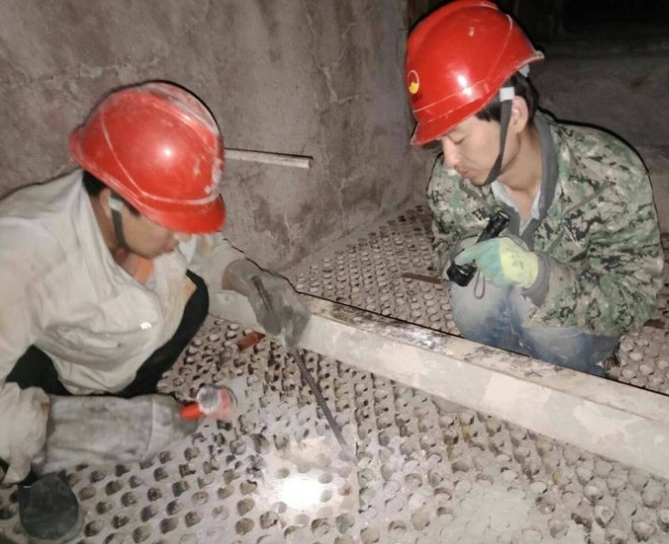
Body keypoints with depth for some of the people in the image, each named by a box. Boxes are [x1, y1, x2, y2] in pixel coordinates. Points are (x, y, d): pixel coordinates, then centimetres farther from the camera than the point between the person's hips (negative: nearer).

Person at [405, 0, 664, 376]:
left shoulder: (612, 177, -31)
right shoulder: (448, 182, -22)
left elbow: (635, 301, -24)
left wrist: (537, 273, -43)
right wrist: (461, 256, -29)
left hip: (581, 322, -2)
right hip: (495, 313, 2)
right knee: (473, 288, -29)